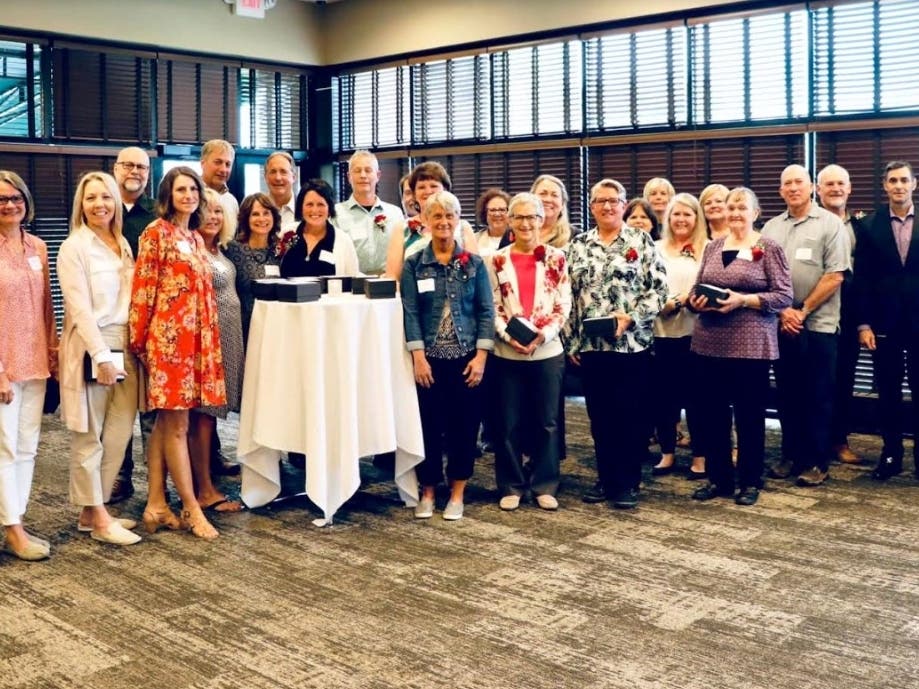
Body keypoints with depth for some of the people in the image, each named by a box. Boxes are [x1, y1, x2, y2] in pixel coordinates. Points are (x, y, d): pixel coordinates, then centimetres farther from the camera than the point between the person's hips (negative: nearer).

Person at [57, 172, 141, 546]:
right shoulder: (73, 247, -7)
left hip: (124, 349, 7)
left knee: (119, 434, 8)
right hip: (89, 349, -7)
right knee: (89, 437, 3)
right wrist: (101, 355, -20)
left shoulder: (123, 246, 13)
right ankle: (97, 517, 10)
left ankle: (92, 511, 19)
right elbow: (80, 307, -14)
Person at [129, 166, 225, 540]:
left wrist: (210, 337, 16)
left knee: (166, 421, 9)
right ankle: (191, 509, 1)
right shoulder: (156, 232, -6)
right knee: (177, 424, -3)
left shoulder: (196, 237, 17)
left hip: (197, 335, 8)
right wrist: (138, 339, -7)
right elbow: (143, 288, -7)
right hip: (168, 334, -8)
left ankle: (155, 503, 14)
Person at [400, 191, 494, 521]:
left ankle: (457, 493, 17)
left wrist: (481, 356, -7)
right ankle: (427, 491, 18)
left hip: (466, 358, 1)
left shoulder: (474, 263, 4)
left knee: (464, 424, 5)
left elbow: (486, 311, 1)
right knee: (428, 424, 5)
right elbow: (409, 312, -3)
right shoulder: (414, 264, 2)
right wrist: (418, 356, -12)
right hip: (429, 358, 0)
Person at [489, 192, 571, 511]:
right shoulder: (498, 261, 4)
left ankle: (544, 486, 19)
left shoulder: (556, 258, 3)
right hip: (507, 353, 0)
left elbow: (564, 305, -1)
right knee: (508, 423, 6)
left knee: (546, 421, 7)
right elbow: (492, 307, 2)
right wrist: (509, 335, -14)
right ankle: (511, 487, 18)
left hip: (548, 351, 0)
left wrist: (544, 334, -15)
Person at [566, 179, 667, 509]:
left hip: (632, 344, -3)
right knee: (599, 416, 10)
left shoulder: (641, 241, 0)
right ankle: (605, 478, 22)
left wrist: (630, 317, -16)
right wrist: (571, 341, 5)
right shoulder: (578, 245, 9)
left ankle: (628, 482, 13)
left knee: (631, 415, 2)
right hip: (590, 345, 3)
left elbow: (658, 289, -5)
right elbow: (569, 296, 10)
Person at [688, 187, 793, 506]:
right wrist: (696, 300, -7)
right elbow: (695, 287, 15)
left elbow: (784, 296, -8)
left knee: (749, 414, 4)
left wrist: (742, 300, -18)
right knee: (711, 412, 9)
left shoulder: (768, 248, -3)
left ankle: (750, 481, 17)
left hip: (751, 344, -5)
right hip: (709, 342, 5)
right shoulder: (712, 247, 11)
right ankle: (717, 477, 22)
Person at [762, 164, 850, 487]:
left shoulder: (830, 224, -2)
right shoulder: (771, 228, 10)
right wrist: (782, 311, -5)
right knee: (787, 394, 9)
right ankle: (791, 455, 19)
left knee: (818, 396, 2)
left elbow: (835, 276, -8)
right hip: (781, 324, 4)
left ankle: (817, 462, 10)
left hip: (817, 324, -4)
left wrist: (803, 312, -9)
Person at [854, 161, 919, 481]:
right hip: (884, 322, 1)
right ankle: (891, 453, 18)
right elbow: (862, 278, 1)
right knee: (888, 392, 8)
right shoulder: (870, 226, 3)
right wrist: (864, 324, -5)